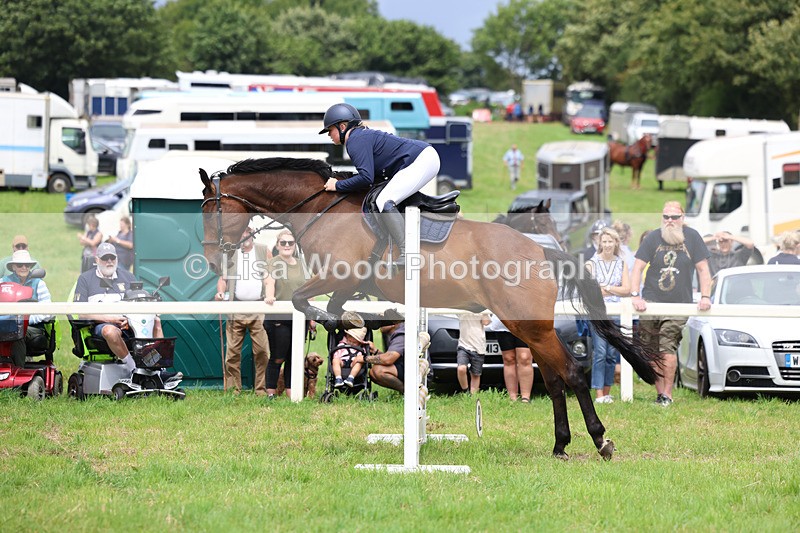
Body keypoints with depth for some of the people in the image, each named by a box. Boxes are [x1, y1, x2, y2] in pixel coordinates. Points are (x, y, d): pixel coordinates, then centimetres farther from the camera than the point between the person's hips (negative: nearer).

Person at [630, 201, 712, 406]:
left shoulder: (692, 237, 2)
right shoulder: (653, 238, 2)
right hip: (651, 302, 2)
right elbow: (638, 268, 1)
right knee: (652, 352, -1)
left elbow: (703, 269, 5)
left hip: (679, 304, -2)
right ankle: (660, 393, 8)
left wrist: (705, 297, -5)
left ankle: (668, 394, -10)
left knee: (668, 348, -16)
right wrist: (635, 295, -10)